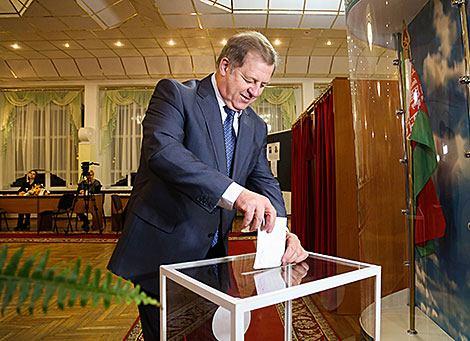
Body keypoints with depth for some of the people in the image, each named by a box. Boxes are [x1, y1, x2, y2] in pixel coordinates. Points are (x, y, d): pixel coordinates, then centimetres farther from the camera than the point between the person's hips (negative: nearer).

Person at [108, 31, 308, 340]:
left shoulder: (256, 127, 9)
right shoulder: (175, 94, -9)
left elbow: (264, 181, 6)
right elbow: (161, 150, -27)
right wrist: (233, 192, -38)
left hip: (213, 255, 6)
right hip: (163, 252, -5)